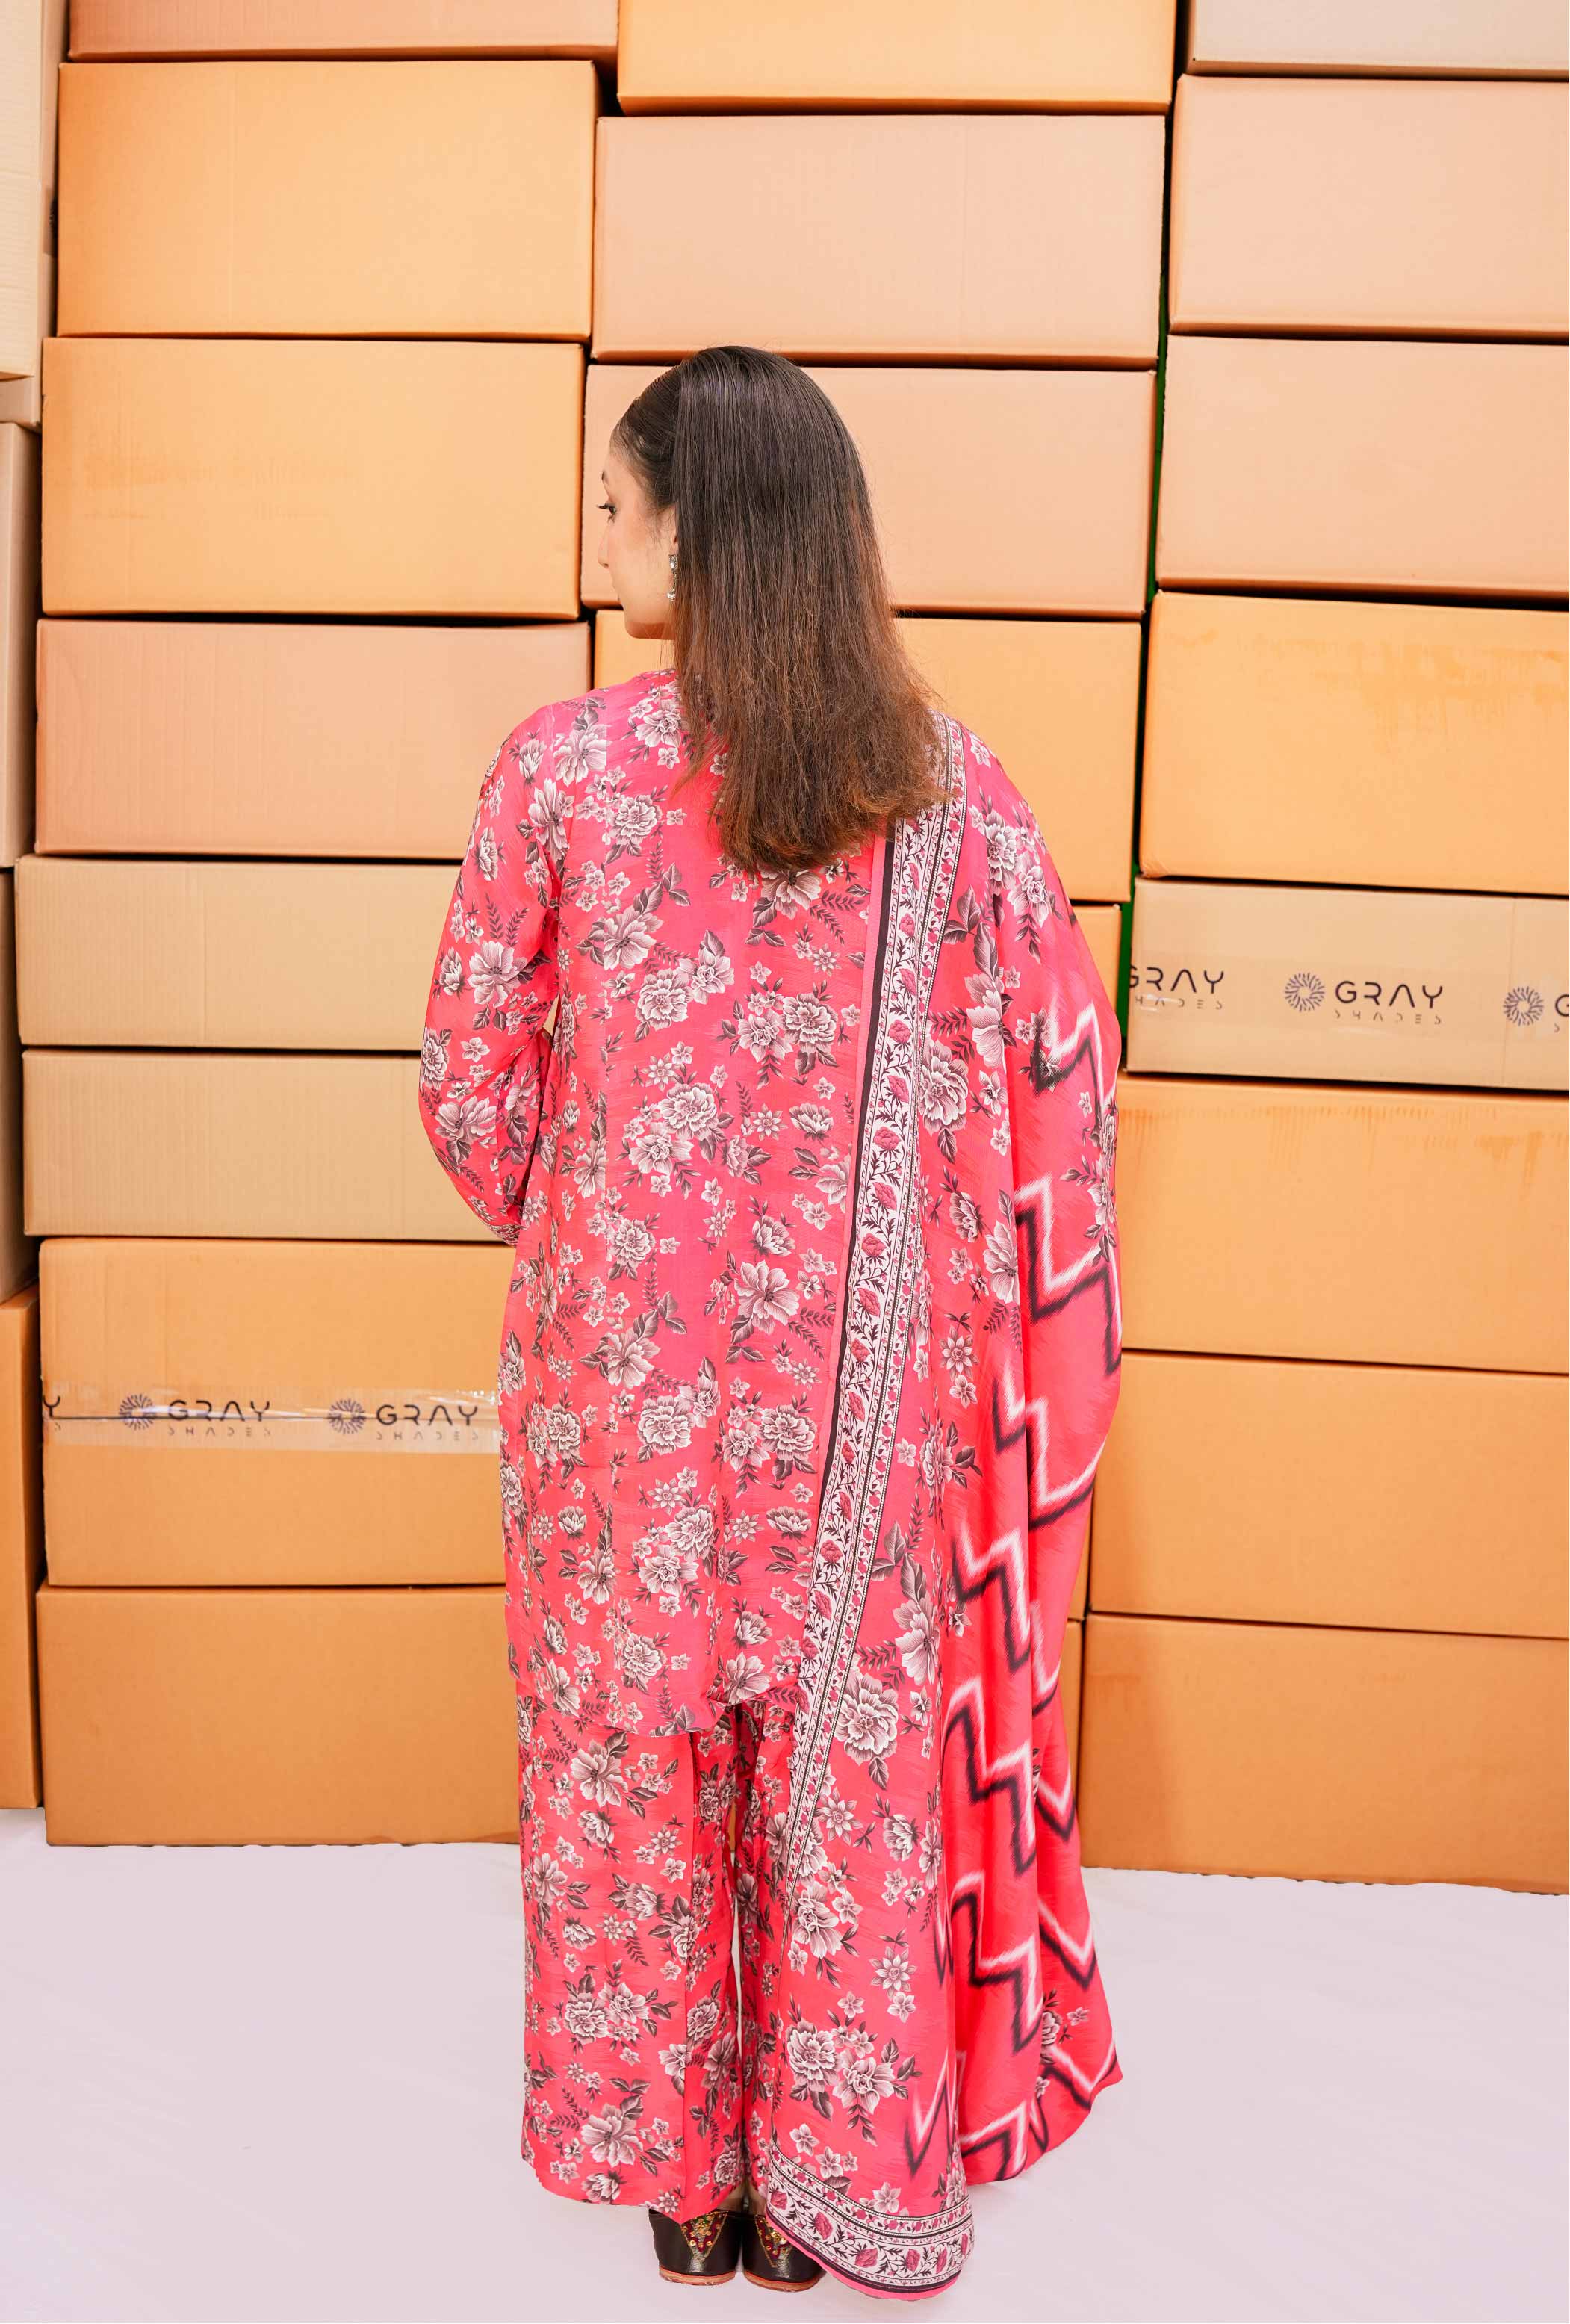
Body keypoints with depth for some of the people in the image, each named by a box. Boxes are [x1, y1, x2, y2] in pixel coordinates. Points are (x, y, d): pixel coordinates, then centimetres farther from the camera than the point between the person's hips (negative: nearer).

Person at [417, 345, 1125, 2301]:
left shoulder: (562, 770, -10)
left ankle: (675, 2165, 37)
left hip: (630, 1365, -1)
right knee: (860, 1744, 16)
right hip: (869, 1376, 2)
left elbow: (474, 1098, -5)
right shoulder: (947, 782, -4)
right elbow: (1058, 1084, -1)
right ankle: (844, 2185, 35)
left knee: (639, 1744, 17)